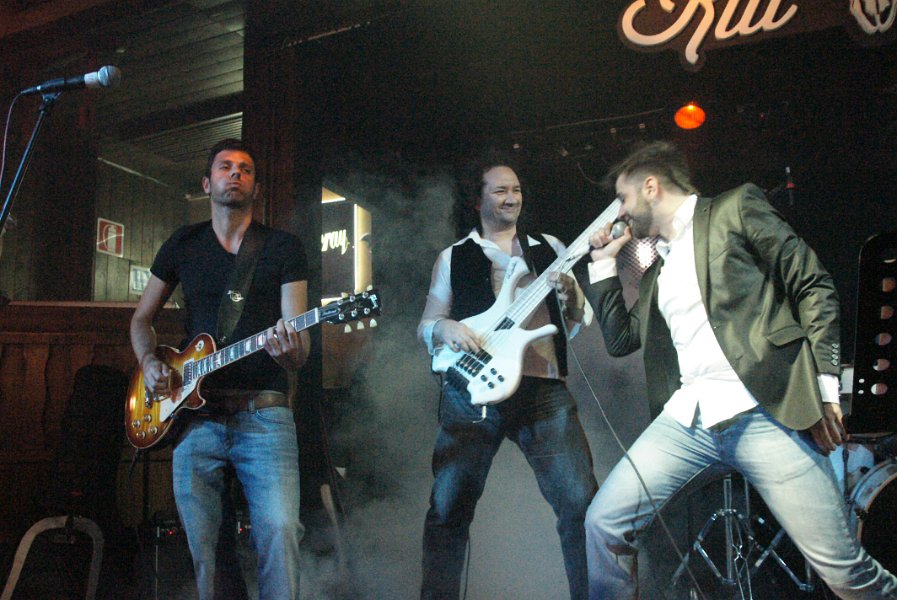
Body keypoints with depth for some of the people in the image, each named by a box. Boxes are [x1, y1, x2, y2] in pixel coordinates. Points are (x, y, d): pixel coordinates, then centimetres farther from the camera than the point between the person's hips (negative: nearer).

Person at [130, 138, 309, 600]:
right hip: (196, 414, 3)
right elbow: (142, 317, 23)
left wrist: (290, 353, -25)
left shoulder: (283, 248, 6)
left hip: (264, 414, -2)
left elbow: (298, 345, -1)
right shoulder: (183, 245, 14)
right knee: (204, 544, 3)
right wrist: (149, 363, 3)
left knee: (279, 531, -18)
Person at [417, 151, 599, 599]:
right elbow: (425, 326, 13)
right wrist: (445, 329, -10)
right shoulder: (454, 258, 14)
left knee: (581, 501, -9)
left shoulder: (548, 249, 17)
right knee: (448, 507, -4)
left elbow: (582, 319, 17)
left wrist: (571, 297, -6)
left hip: (544, 389, 1)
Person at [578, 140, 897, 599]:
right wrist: (602, 264, 25)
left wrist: (824, 382, -7)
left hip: (764, 413, -6)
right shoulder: (655, 270, 25)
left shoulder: (735, 209, 6)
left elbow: (813, 286, 1)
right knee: (603, 523, -4)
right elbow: (620, 338, 27)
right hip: (687, 419, 6)